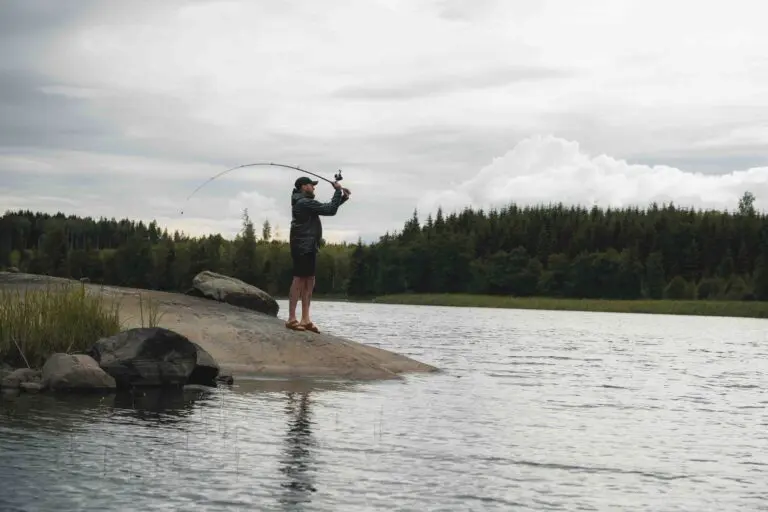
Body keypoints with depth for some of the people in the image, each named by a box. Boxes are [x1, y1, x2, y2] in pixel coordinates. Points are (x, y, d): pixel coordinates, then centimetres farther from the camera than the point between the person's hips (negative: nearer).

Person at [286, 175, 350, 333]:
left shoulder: (306, 202, 20)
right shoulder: (305, 203, -12)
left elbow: (329, 208, 27)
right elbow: (330, 210, -16)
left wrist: (343, 197, 16)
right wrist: (338, 191, -5)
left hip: (308, 247, 11)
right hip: (303, 247, -11)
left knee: (309, 282, 8)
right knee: (299, 280, -11)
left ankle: (305, 319, 7)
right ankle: (292, 319, -12)